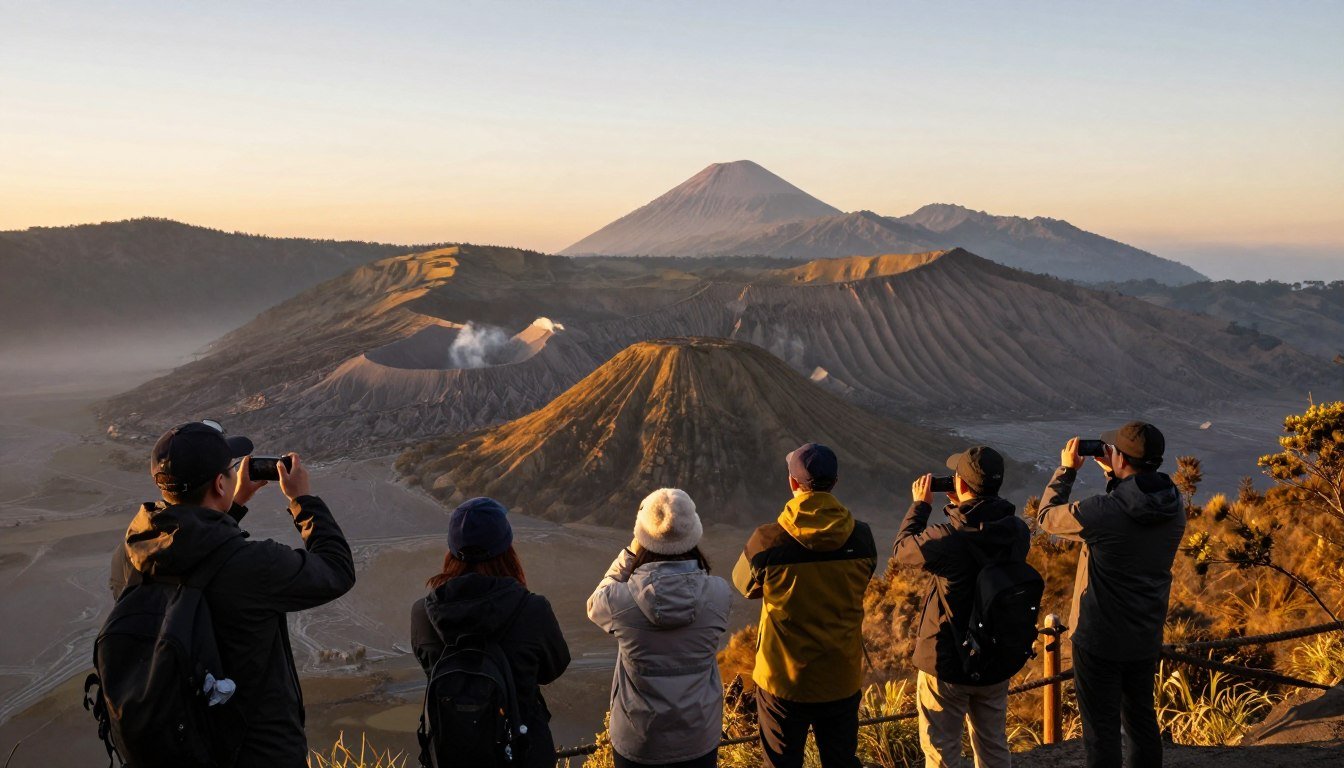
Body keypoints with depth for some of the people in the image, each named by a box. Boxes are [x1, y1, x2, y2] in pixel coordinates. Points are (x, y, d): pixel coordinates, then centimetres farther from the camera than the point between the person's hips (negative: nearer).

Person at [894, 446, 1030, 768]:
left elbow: (902, 549, -9)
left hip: (948, 663, -5)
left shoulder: (949, 538, -28)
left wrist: (921, 505, 3)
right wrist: (964, 507, 6)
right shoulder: (1018, 531, -12)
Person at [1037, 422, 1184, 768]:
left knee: (1101, 727, 7)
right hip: (1146, 638, 6)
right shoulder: (1174, 509, -7)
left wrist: (1066, 469, 5)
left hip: (1099, 639, -6)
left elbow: (1048, 516, -6)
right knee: (1141, 719, 22)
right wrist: (1112, 474, 9)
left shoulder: (1100, 512, -25)